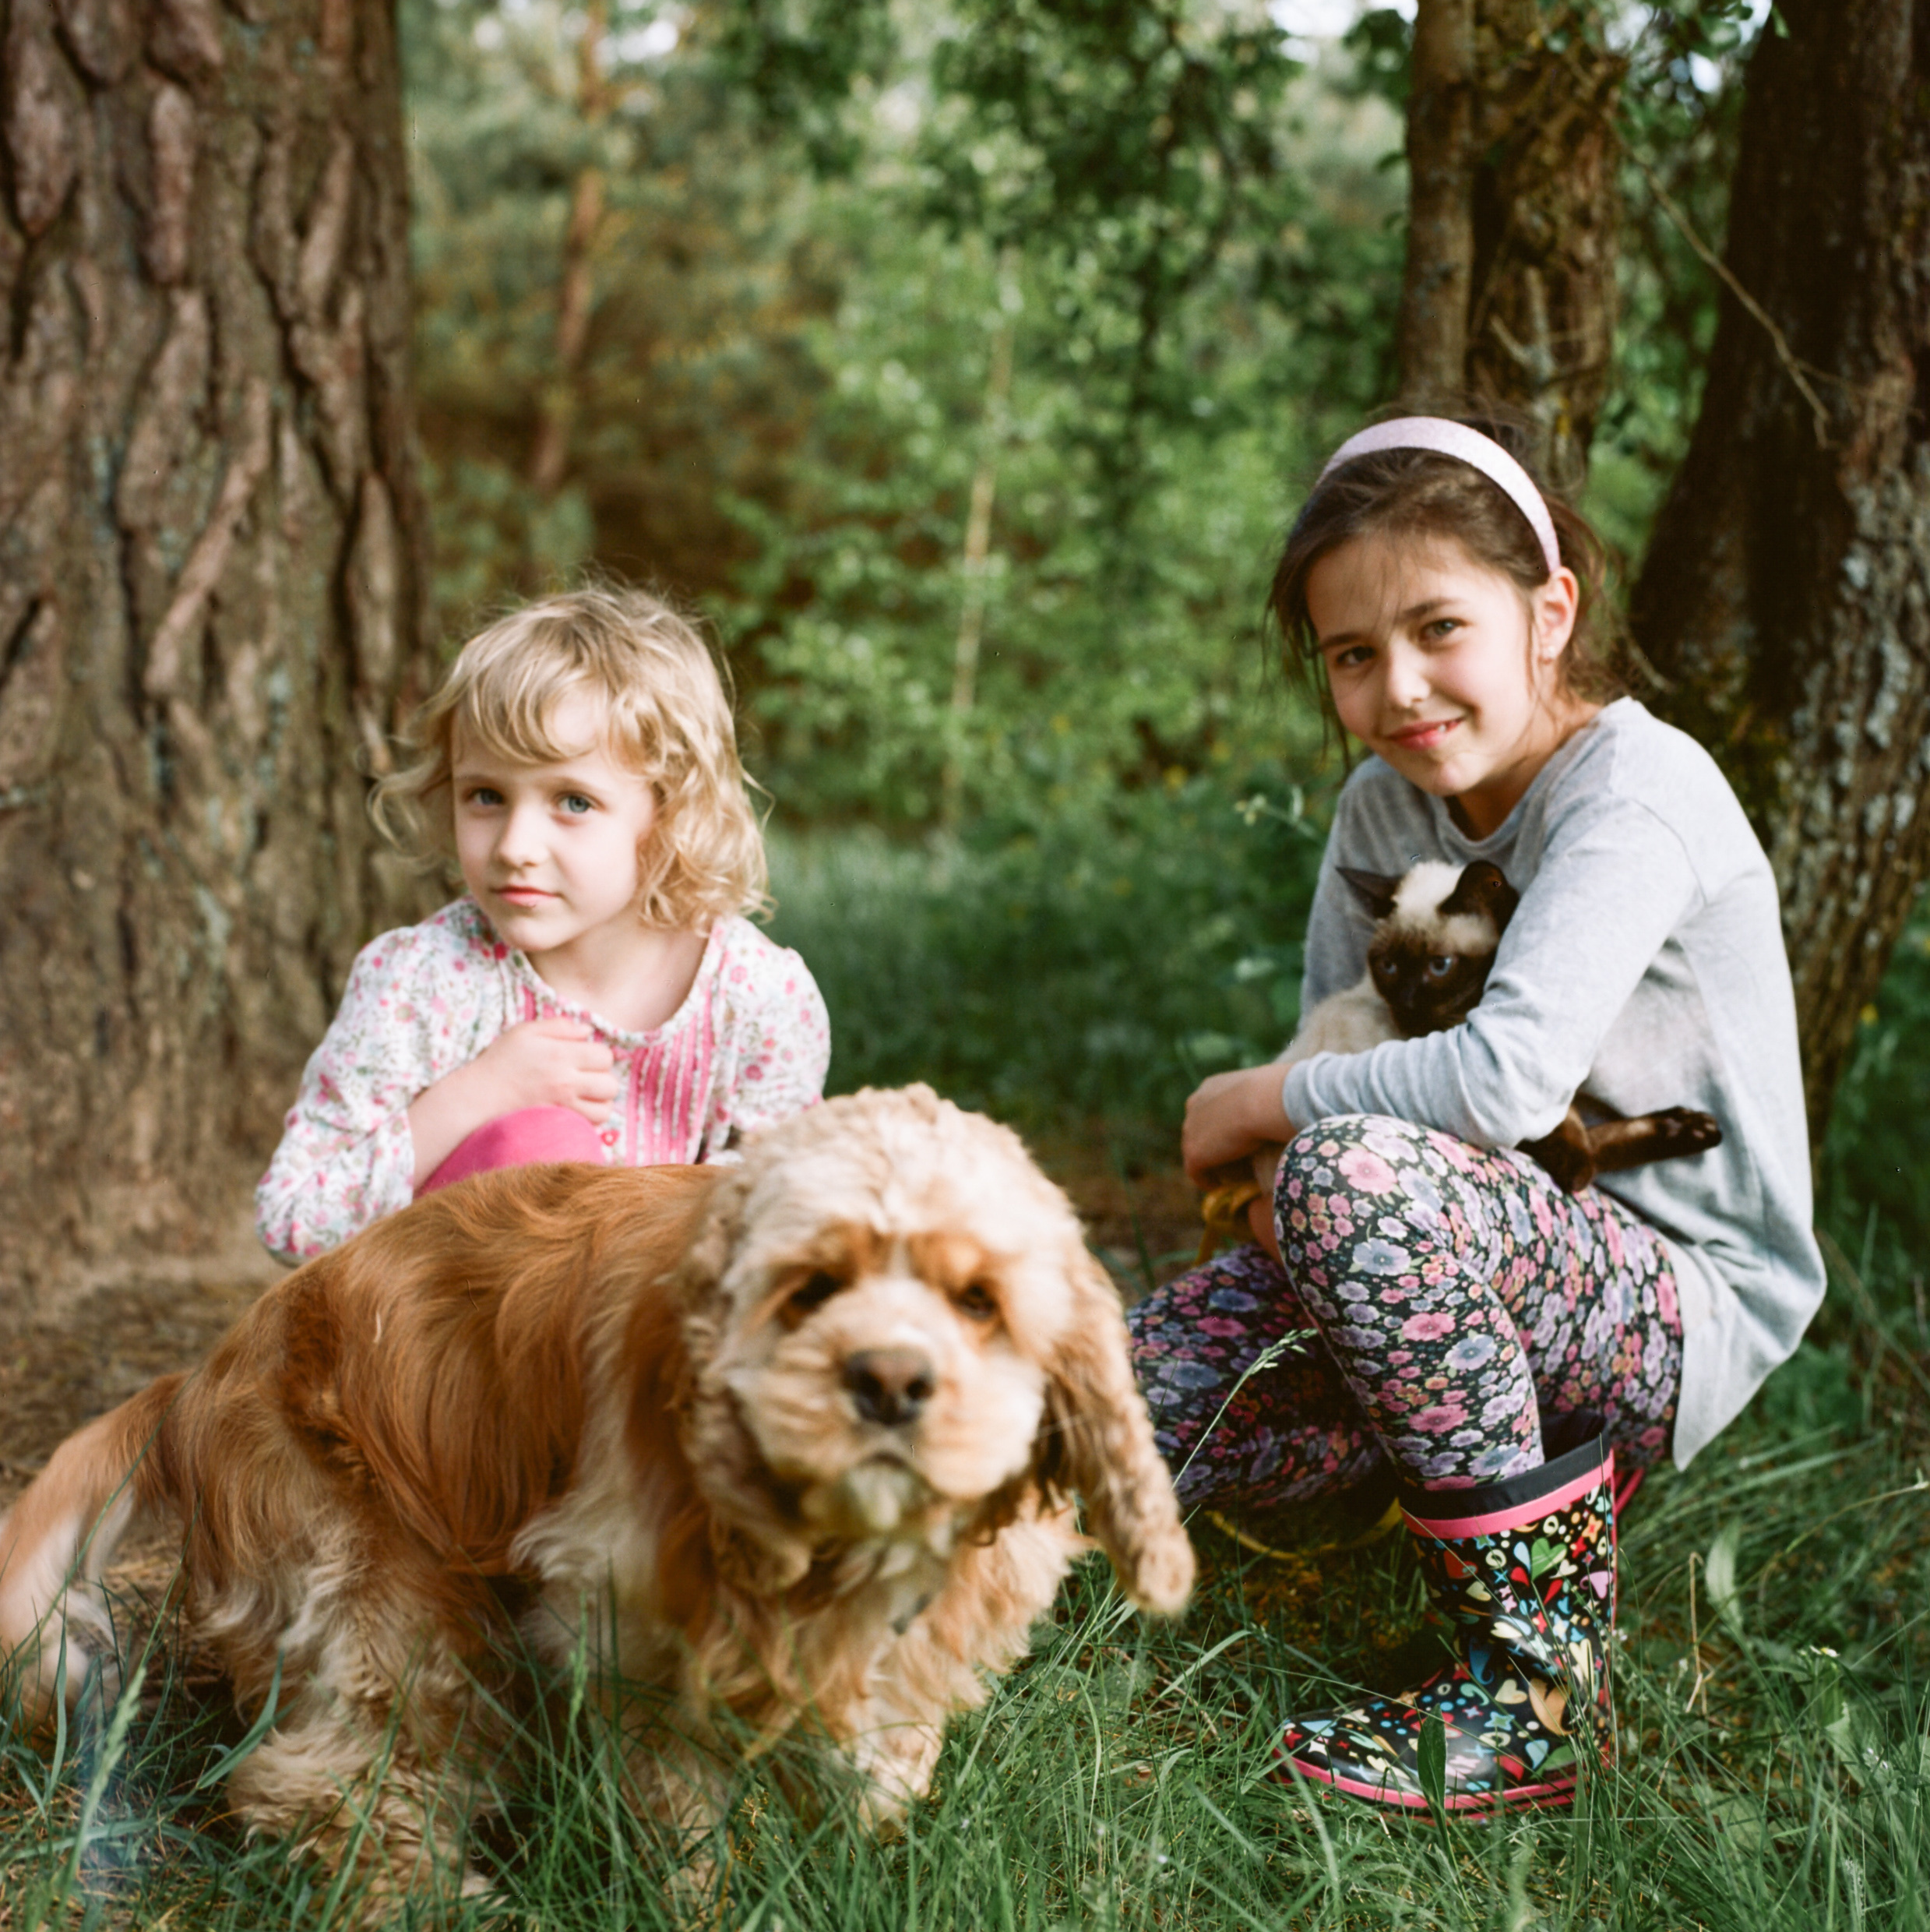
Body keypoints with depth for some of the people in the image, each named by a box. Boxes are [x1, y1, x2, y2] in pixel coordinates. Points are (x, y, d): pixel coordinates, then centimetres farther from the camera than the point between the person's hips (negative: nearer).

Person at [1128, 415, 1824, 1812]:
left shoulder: (1639, 789, -20)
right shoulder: (1382, 805, 3)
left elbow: (1512, 1077, -34)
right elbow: (1335, 1046, 11)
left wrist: (1259, 1106, -18)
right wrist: (1289, 1185, -12)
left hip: (1685, 1304, -7)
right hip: (1492, 1262, 7)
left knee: (1354, 1170, -36)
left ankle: (1538, 1680, -23)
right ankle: (1529, 1456, 11)